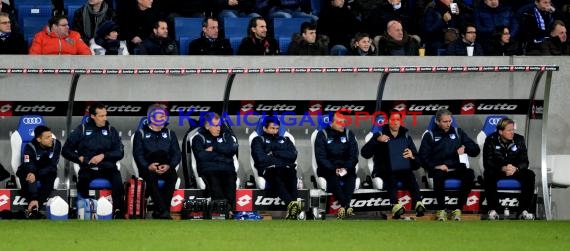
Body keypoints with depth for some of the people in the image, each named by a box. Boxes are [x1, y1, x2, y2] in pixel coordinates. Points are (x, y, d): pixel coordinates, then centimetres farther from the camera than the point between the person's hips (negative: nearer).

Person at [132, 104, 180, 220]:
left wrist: (169, 165, -13)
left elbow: (177, 153, 8)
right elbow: (138, 154, -2)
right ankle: (163, 211, -42)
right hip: (147, 167, -2)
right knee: (151, 177, -36)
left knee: (173, 175, -32)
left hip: (166, 167, 2)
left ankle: (159, 211, -33)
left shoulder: (170, 133, 19)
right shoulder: (141, 134, 11)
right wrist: (148, 166, -21)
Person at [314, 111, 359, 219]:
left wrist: (346, 168, -15)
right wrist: (334, 169, -21)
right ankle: (347, 206, -37)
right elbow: (321, 157, -8)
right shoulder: (323, 135, 0)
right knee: (333, 178, -34)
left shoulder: (348, 134, 8)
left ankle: (344, 205, -34)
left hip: (345, 167, 2)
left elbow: (353, 155, 2)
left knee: (351, 176, -30)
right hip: (328, 168, -2)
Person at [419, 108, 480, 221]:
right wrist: (435, 166, -16)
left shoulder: (458, 132, 17)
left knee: (469, 174, -31)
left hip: (457, 169, 2)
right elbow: (423, 157, 1)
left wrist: (465, 148, -8)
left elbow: (476, 150, 14)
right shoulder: (430, 136, 10)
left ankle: (458, 209, -24)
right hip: (439, 169, -2)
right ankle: (441, 210, -23)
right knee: (439, 176, -38)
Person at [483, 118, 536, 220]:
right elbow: (487, 163, -15)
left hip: (515, 170, 3)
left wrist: (516, 168, -28)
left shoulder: (519, 139, -1)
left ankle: (523, 210, -24)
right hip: (497, 170, -3)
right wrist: (502, 168, -32)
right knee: (489, 174, -36)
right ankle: (492, 210, -30)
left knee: (529, 175, -26)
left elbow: (524, 162, -4)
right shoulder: (491, 140, -8)